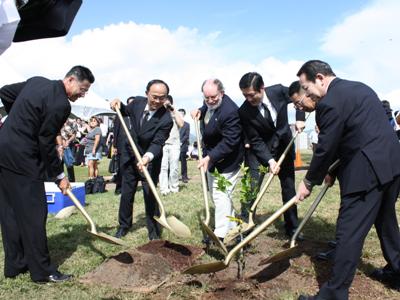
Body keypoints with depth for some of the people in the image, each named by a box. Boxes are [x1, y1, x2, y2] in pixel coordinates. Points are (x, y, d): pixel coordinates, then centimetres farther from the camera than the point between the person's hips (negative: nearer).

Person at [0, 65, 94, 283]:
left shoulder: (37, 81, 9)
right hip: (22, 160, -10)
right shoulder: (61, 104, -17)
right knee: (34, 214, -1)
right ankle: (42, 271, 9)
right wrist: (59, 176, -4)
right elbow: (46, 143, -14)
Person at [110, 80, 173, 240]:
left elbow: (157, 143, -30)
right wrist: (118, 104, -9)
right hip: (129, 155, 5)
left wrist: (148, 157, -49)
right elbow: (125, 111, 12)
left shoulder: (166, 119, -25)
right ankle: (124, 225, 33)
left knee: (150, 195, -3)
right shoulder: (138, 102, -11)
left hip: (150, 160, -4)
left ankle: (154, 231, 14)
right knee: (126, 192, 14)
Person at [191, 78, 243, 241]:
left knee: (220, 194, -10)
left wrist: (209, 157, -34)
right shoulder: (210, 102, -2)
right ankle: (232, 226, 32)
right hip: (211, 156, 10)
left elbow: (229, 142, -31)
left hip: (225, 161, -10)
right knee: (215, 193, 18)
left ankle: (220, 233, -2)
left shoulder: (230, 112, -30)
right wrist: (200, 111, 2)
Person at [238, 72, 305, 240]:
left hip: (284, 146, 3)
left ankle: (292, 228, 26)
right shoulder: (244, 112, -22)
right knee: (251, 188, -12)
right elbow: (256, 141, -18)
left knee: (289, 188, 11)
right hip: (259, 150, -3)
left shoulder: (278, 91, -17)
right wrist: (270, 160, -29)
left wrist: (299, 118, -8)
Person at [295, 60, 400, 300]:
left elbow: (325, 148, -11)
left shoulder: (330, 102, -14)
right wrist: (332, 169, 22)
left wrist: (309, 182, 3)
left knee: (349, 233, -3)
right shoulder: (360, 88, 17)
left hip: (367, 171, -10)